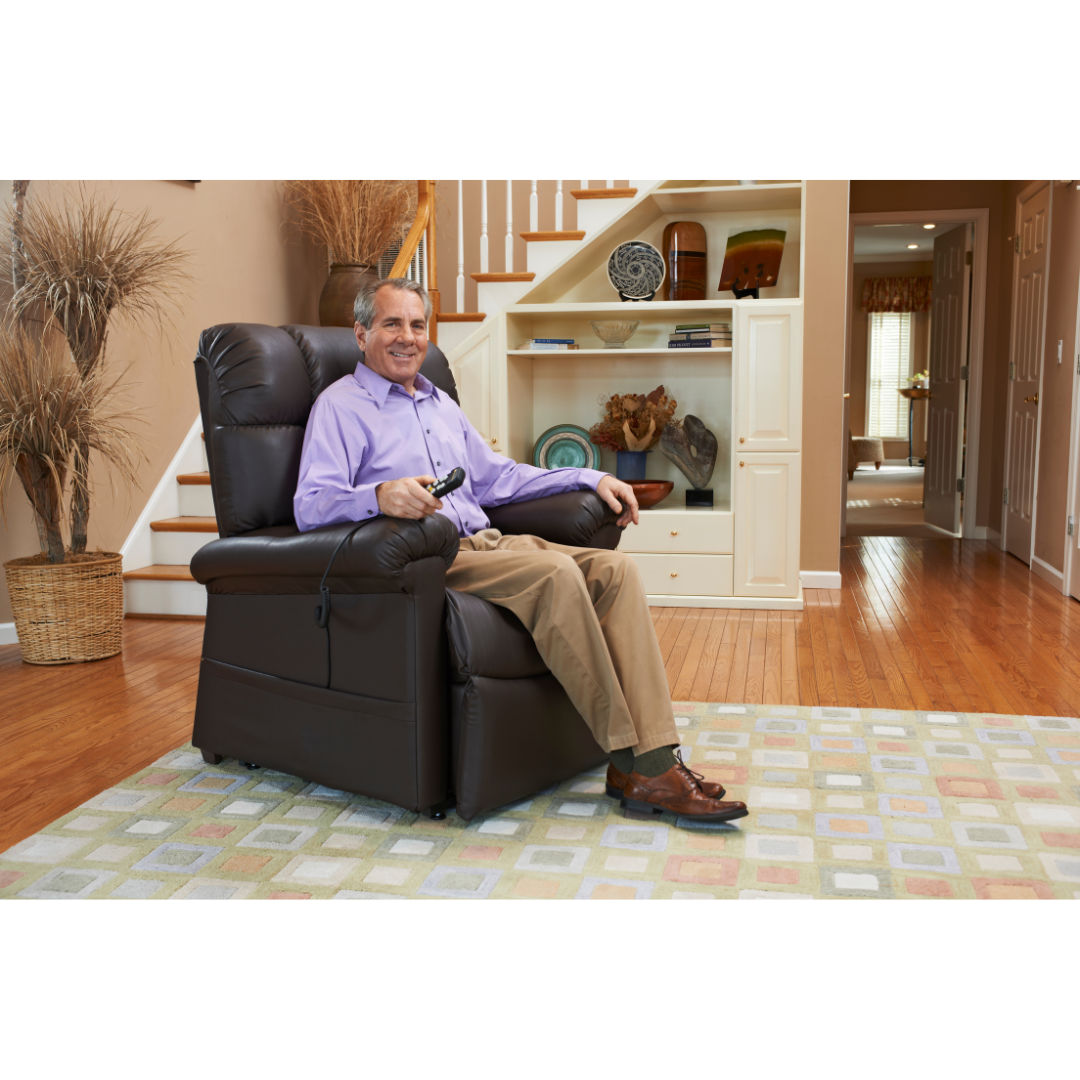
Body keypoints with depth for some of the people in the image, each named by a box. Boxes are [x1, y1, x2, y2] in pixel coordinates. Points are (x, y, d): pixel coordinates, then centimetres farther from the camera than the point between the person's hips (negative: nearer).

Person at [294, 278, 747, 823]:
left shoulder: (441, 403, 27)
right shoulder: (340, 405, 3)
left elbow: (496, 477, 33)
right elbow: (310, 506, -11)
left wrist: (590, 478, 24)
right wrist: (380, 496, -33)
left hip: (483, 543, 8)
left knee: (614, 568, -16)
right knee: (554, 572, -32)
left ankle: (653, 757, -24)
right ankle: (633, 763, -25)